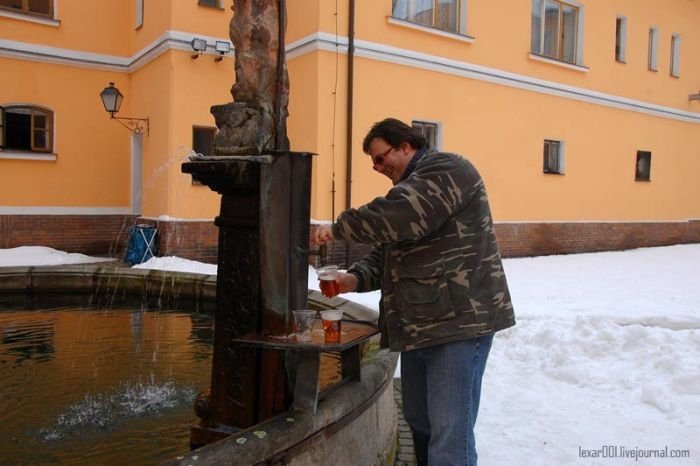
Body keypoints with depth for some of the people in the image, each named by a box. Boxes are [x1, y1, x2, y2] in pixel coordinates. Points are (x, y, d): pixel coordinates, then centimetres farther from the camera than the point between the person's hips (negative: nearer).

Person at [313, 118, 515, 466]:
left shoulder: (446, 170, -7)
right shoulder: (406, 188, 21)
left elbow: (400, 215, -25)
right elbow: (386, 252, 18)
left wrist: (340, 227, -13)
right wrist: (355, 278, -2)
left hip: (459, 321, -9)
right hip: (420, 325, 9)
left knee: (449, 435, -6)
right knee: (419, 421, 18)